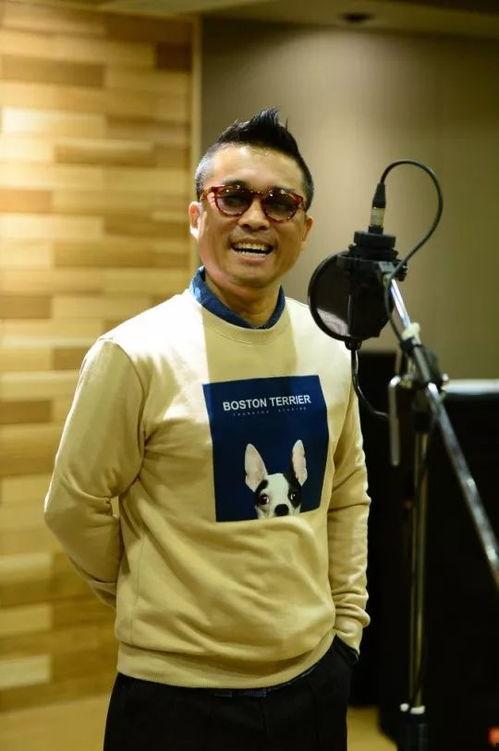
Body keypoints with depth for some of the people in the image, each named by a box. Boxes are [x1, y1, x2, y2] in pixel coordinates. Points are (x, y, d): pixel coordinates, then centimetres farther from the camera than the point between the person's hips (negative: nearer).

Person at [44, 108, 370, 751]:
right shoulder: (136, 355, -13)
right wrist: (153, 606, 4)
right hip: (179, 690, -4)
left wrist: (347, 619, 9)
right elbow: (75, 508, -6)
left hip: (315, 675, 5)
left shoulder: (331, 352, 2)